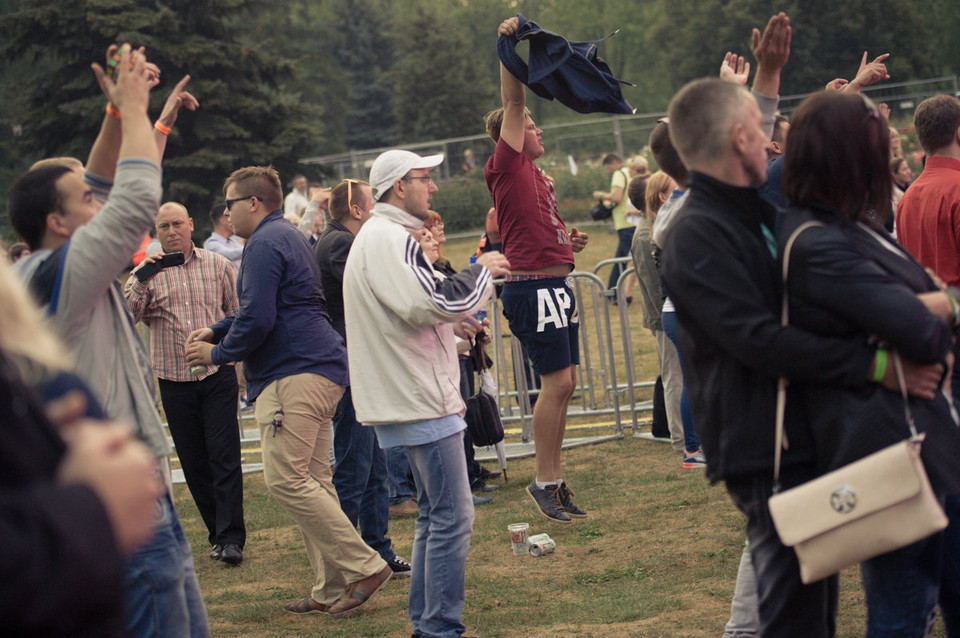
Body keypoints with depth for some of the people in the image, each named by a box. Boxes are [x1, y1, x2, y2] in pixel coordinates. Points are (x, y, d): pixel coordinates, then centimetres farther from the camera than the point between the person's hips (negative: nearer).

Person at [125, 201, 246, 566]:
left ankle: (231, 539, -10)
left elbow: (237, 314, 11)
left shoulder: (217, 265, 5)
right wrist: (142, 279, -21)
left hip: (217, 375, -2)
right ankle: (218, 533, 18)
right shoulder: (147, 272, 5)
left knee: (225, 458, -9)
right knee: (194, 463, 7)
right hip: (174, 381, 2)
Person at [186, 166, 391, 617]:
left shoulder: (264, 244, -10)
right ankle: (331, 590, 8)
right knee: (311, 481, 9)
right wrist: (216, 331, 25)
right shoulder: (287, 237, 24)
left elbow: (259, 318, -18)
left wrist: (218, 354, -4)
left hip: (294, 374, -11)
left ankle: (364, 567, -14)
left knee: (285, 479, -12)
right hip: (317, 372, 11)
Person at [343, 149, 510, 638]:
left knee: (435, 515, 17)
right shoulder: (389, 239, -16)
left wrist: (449, 323, 17)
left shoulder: (383, 236, 19)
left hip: (407, 398, 11)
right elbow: (429, 302, -27)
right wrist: (482, 271, -12)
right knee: (452, 518, -8)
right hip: (420, 400, -11)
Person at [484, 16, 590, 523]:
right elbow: (513, 103, -16)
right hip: (532, 287, -9)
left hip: (554, 284, 9)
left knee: (563, 385, 9)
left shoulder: (535, 175, 20)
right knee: (556, 382, -11)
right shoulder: (507, 168, -6)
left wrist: (567, 241, 16)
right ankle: (544, 480, -5)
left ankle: (554, 479, 15)